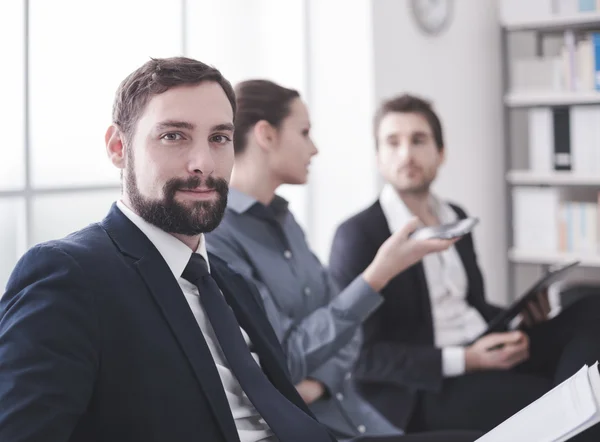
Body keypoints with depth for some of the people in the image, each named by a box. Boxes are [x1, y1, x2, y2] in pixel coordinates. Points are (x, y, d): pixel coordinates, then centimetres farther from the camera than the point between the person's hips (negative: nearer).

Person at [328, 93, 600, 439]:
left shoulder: (456, 217, 15)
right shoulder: (358, 235, -8)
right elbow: (359, 354, -13)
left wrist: (518, 317, -1)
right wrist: (463, 361, -21)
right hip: (425, 389, -8)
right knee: (542, 403, -30)